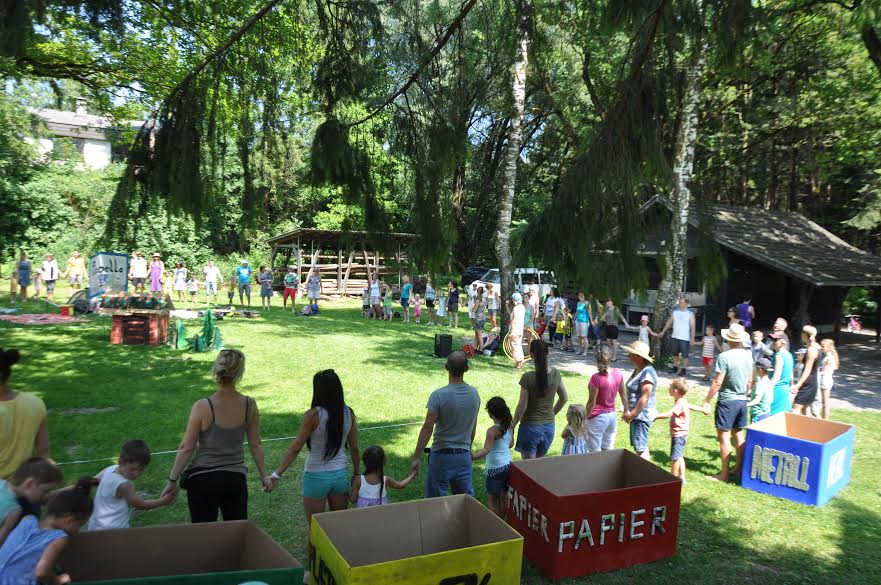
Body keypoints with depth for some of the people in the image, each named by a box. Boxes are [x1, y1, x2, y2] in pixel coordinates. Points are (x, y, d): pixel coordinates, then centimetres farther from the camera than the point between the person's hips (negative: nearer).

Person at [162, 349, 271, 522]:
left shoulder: (202, 407, -16)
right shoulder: (249, 405, -8)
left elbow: (186, 448, -11)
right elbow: (255, 444, 0)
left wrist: (172, 480, 1)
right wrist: (264, 475, 12)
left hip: (203, 480, -2)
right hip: (236, 479, 2)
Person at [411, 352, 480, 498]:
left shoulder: (438, 395, -17)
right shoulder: (474, 394, -1)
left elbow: (427, 428, -17)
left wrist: (417, 457, -11)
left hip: (442, 455, -4)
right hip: (464, 455, 5)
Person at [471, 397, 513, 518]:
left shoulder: (492, 430, -22)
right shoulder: (509, 426, -1)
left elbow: (486, 450, -32)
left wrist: (472, 457, -43)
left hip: (495, 468, -7)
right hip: (508, 464, 7)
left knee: (491, 498, 6)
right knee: (503, 496, 19)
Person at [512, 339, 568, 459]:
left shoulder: (528, 377, -20)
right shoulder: (556, 374, -6)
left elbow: (522, 406, -16)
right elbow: (564, 398, 6)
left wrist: (512, 426, -4)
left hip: (531, 427, -5)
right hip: (549, 427, 5)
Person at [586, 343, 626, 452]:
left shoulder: (596, 378, -23)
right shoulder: (618, 373, -6)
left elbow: (591, 403, -18)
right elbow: (624, 394, 7)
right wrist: (626, 410, 22)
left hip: (598, 418, -6)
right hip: (613, 416, 6)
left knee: (595, 453, 5)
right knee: (608, 450, 18)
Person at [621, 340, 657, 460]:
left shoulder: (647, 373, -20)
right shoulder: (638, 370, 10)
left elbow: (645, 397, -24)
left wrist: (631, 414, -19)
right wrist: (627, 411, 8)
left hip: (641, 416, -10)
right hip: (636, 415, 10)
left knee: (640, 449, -5)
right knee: (642, 447, 16)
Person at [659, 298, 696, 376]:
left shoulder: (690, 314, -6)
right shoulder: (675, 312, 6)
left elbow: (692, 327, -9)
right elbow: (669, 322, 13)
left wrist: (692, 338, -15)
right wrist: (663, 331, 11)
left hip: (685, 338, -5)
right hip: (675, 337, 5)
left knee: (684, 355, -3)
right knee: (675, 353, 13)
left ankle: (683, 369, 3)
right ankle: (675, 367, 24)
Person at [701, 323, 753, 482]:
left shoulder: (724, 357, -19)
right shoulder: (748, 355, 2)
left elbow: (717, 383, -18)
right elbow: (750, 381, 11)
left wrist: (707, 401, -11)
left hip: (727, 401, -7)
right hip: (742, 400, 7)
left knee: (724, 436, -1)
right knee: (738, 434, 17)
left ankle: (724, 474, 4)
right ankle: (739, 468, 27)